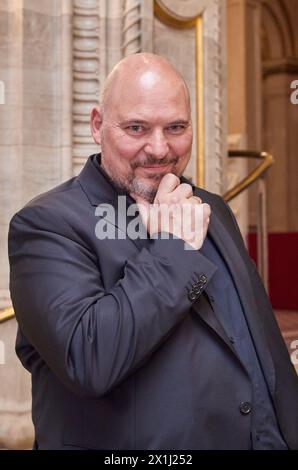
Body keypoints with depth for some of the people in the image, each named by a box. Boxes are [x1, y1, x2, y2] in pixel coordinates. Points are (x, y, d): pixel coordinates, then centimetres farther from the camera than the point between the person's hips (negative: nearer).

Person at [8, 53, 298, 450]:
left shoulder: (213, 210, 5)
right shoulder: (48, 224, -16)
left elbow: (266, 342, 10)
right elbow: (87, 361, -30)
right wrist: (174, 247, -23)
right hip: (135, 444, -6)